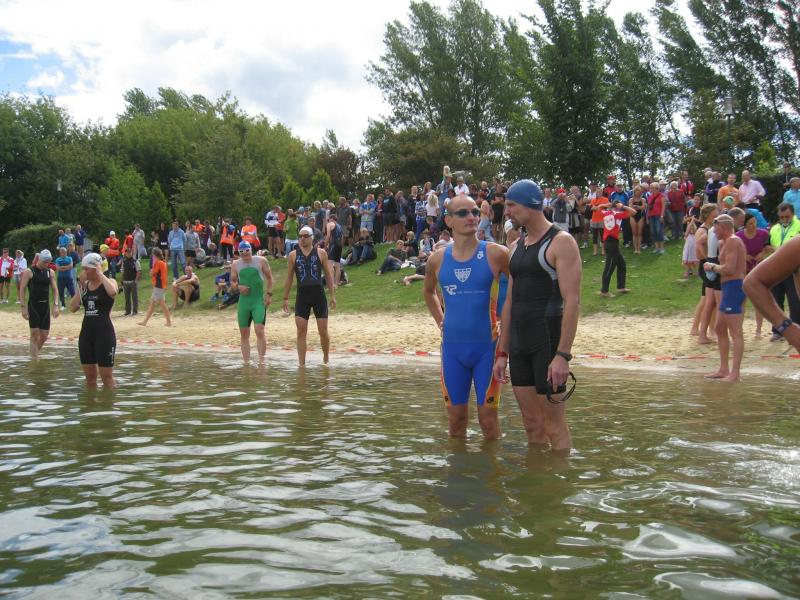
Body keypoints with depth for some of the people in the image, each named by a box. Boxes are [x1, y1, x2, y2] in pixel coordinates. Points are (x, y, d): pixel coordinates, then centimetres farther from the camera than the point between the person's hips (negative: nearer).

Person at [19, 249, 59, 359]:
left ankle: (35, 353, 28)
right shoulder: (29, 272, -6)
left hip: (45, 306, 5)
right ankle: (34, 359, -3)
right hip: (33, 306, -5)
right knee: (35, 334, -7)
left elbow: (55, 289, 10)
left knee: (44, 335, 5)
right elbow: (22, 290, -7)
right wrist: (23, 307, -12)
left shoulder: (50, 272, 8)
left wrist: (56, 305, 0)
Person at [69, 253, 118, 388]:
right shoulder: (85, 285, 10)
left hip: (104, 333, -6)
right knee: (89, 376, 12)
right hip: (86, 332, 6)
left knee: (107, 377, -3)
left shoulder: (109, 282, -5)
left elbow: (113, 292, -31)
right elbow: (72, 308, 3)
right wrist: (80, 286, -1)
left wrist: (100, 274, -18)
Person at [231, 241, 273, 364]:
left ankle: (261, 361, -10)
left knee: (259, 330, -15)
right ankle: (246, 362, 12)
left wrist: (269, 294, -3)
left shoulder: (261, 261, 2)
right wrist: (238, 287, -7)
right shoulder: (236, 265, 9)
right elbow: (232, 282, 15)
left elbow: (269, 278, 7)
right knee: (244, 334, 5)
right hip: (243, 301, 4)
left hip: (259, 300, -3)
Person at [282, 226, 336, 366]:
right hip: (302, 296, 1)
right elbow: (289, 277, 9)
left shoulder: (321, 253, 2)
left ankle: (326, 359, 24)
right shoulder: (293, 255, 5)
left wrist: (333, 295, 1)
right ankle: (302, 365, 2)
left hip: (319, 295, 0)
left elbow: (328, 275, 5)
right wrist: (285, 298, 6)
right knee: (301, 332, -3)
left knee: (323, 331, 3)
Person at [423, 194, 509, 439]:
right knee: (456, 418, 11)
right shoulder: (438, 259, 2)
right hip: (452, 346, 3)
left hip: (487, 346, -3)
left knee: (488, 418, 3)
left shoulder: (495, 254, -8)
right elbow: (428, 292, 22)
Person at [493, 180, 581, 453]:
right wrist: (503, 352, 15)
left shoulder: (561, 242, -9)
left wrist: (563, 355, -22)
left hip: (548, 341, -7)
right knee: (531, 424, 12)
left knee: (554, 426, -1)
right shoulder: (516, 246, 14)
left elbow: (572, 301, -16)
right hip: (519, 344, 7)